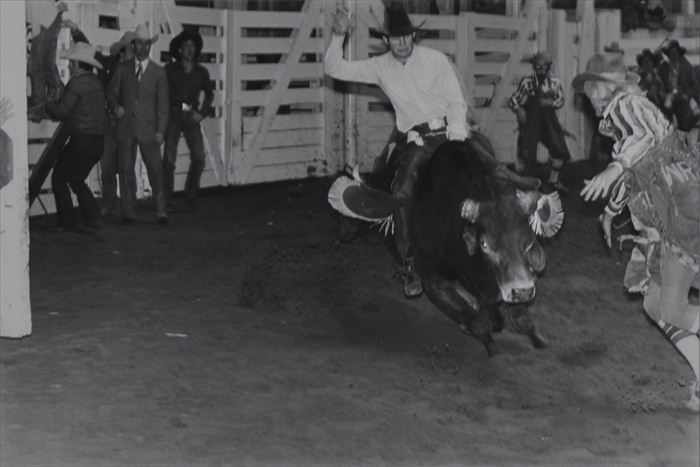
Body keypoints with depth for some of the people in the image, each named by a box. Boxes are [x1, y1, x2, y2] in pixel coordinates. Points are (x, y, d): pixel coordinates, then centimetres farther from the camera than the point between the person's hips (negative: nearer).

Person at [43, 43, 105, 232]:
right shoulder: (96, 82, 12)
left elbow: (61, 111, -16)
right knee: (76, 179, 22)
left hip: (81, 139, -8)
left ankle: (68, 222, 3)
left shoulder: (77, 83, -13)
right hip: (98, 140, 8)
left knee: (59, 179, 6)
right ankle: (92, 218, 14)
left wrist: (48, 105, 5)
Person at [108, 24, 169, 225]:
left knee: (155, 170, -5)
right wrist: (115, 106, -8)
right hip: (125, 129, 1)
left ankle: (160, 211, 2)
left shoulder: (158, 73, 6)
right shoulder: (122, 69, 8)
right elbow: (112, 93, 14)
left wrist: (160, 130, -4)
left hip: (148, 129, -1)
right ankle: (128, 212, 8)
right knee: (126, 170, 2)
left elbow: (163, 104, 4)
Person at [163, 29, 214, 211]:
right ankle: (167, 199, 1)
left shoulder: (201, 72, 10)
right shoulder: (170, 69, 3)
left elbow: (209, 94, 18)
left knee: (199, 157, -11)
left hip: (191, 118, 2)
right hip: (173, 116, -2)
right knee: (169, 158, -9)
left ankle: (191, 194, 8)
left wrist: (202, 113, 5)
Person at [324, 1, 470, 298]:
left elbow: (456, 101, 0)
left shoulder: (435, 60, -1)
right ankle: (410, 266, 5)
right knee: (401, 196, -9)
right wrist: (338, 37, -10)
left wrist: (455, 134, -17)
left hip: (444, 134, -3)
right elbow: (335, 69, 5)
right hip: (412, 141, 3)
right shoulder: (380, 67, 6)